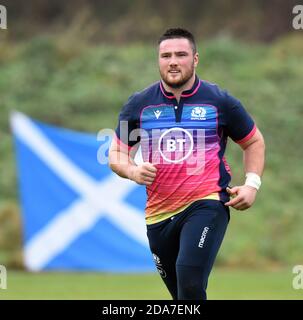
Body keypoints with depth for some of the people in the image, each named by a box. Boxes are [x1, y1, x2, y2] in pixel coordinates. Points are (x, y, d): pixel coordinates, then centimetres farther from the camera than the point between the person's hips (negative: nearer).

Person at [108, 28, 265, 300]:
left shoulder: (220, 101, 1)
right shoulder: (139, 104, 5)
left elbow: (254, 142, 14)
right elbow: (116, 153, 12)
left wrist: (252, 184, -1)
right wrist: (132, 171, -10)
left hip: (207, 205, -4)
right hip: (159, 213, 4)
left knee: (190, 280, -26)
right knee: (182, 294, 11)